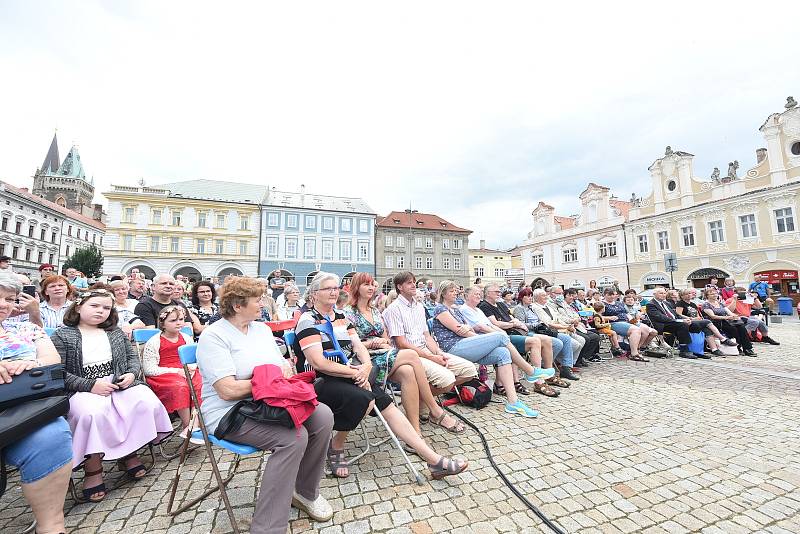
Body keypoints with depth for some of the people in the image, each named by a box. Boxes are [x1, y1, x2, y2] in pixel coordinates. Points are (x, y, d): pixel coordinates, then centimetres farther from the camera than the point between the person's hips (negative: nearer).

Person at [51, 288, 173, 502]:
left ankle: (129, 453, -3)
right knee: (92, 412, -36)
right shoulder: (61, 336, 3)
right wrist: (90, 385, -16)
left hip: (119, 384, 3)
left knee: (147, 402, -23)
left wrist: (131, 374, -4)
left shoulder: (116, 333, 16)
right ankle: (93, 469, -16)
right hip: (82, 391, -3)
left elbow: (133, 357, 18)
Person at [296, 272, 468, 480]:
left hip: (352, 375, 6)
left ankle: (434, 459, -14)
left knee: (386, 404, -14)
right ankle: (335, 448, -5)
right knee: (362, 398, -32)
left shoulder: (342, 318, 16)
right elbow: (318, 363, -15)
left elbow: (359, 346, 9)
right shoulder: (308, 321, -6)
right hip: (324, 381, -6)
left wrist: (366, 366, -13)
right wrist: (355, 372, -16)